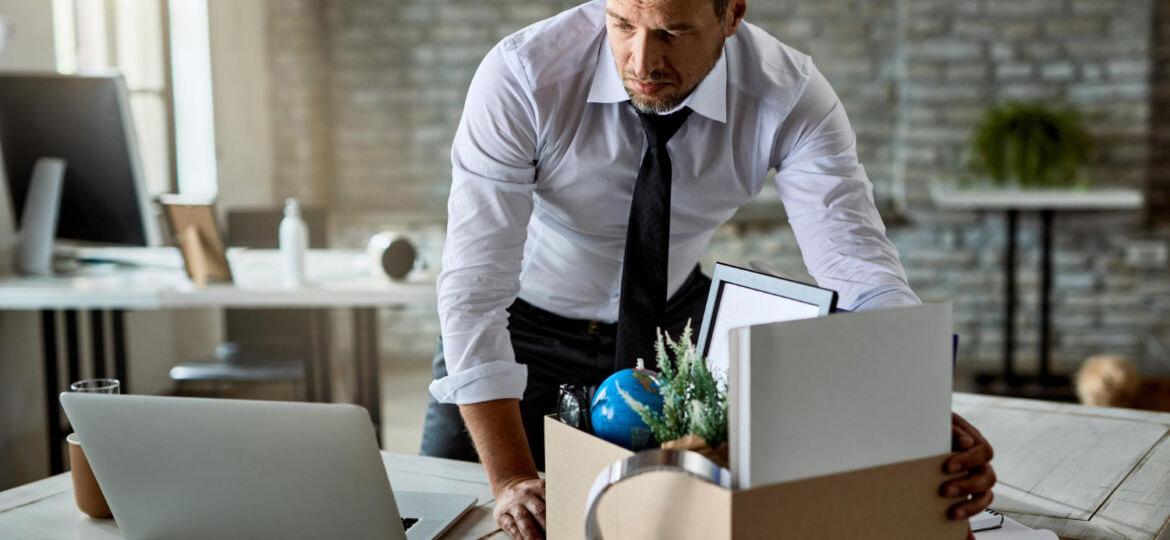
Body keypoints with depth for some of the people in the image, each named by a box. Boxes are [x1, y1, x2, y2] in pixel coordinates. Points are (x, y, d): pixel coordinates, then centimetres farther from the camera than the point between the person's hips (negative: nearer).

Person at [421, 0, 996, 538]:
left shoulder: (790, 96, -26)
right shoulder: (523, 74, -32)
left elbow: (860, 271, -31)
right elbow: (475, 282, -34)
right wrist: (511, 480, -41)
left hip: (673, 322, 1)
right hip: (524, 324, -1)